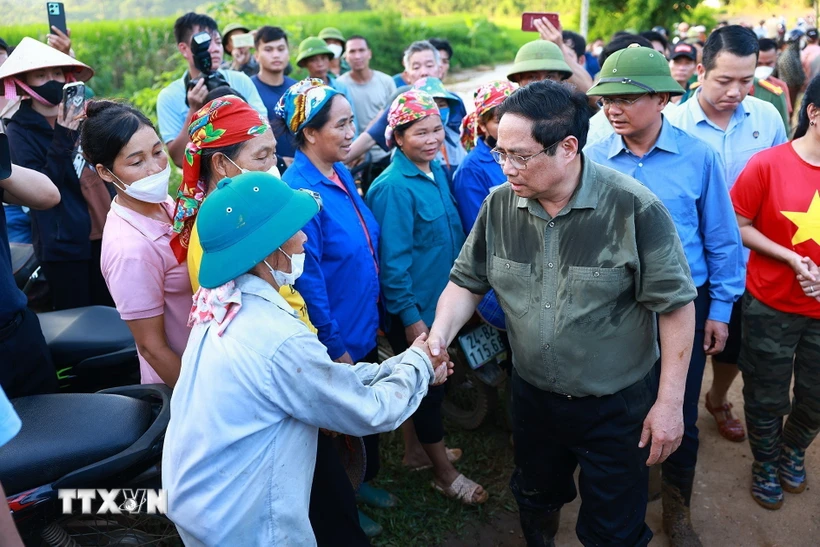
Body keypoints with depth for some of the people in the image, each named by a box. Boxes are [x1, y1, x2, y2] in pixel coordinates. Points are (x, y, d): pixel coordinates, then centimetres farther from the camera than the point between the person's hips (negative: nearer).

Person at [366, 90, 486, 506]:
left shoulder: (437, 171, 2)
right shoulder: (394, 187, -22)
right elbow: (393, 260, -22)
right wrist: (411, 318, -19)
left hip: (440, 300, 8)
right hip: (413, 309, -8)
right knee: (427, 387, 9)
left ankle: (416, 450, 43)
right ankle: (445, 473, 27)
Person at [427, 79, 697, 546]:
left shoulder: (634, 207, -22)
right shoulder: (499, 205, -8)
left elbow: (674, 304, -15)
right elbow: (467, 281, 2)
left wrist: (670, 402, -14)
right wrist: (439, 336, -16)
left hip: (617, 404, -4)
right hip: (533, 397, 4)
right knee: (535, 503, 28)